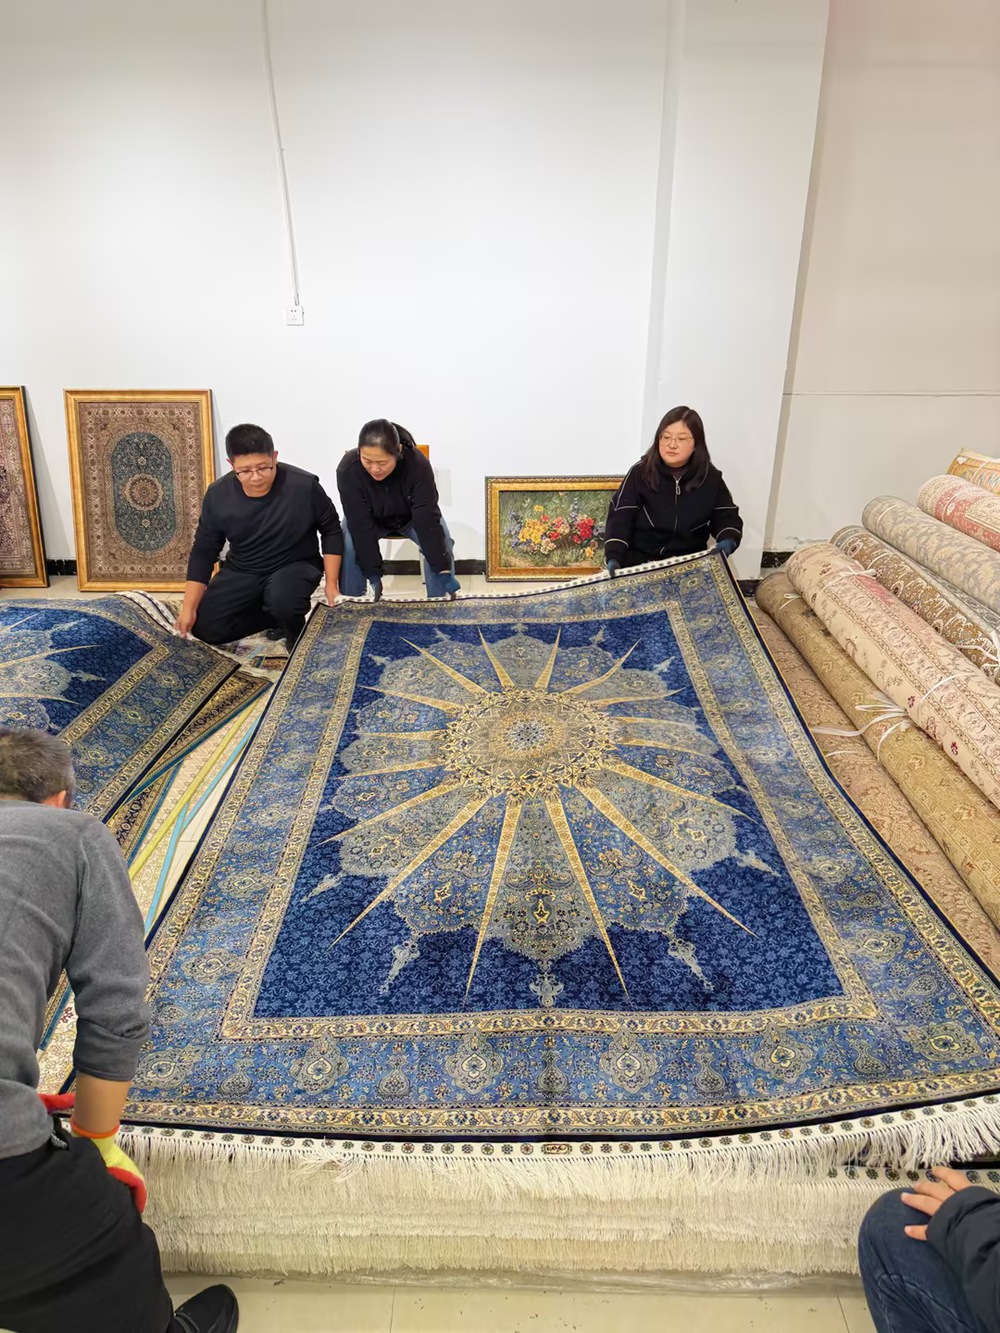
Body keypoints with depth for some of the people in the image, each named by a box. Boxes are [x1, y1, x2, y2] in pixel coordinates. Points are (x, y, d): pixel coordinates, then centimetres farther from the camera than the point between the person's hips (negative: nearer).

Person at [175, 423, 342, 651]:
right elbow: (203, 551, -4)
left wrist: (331, 583, -10)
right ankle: (278, 616, 6)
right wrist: (188, 607, -10)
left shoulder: (304, 486, -21)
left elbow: (331, 530, -6)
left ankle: (297, 635, -3)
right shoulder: (218, 495, -13)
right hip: (241, 572, 4)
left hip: (296, 566, -4)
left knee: (281, 599, -38)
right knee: (204, 627, -11)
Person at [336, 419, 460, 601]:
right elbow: (361, 526, -32)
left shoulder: (418, 465, -35)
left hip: (413, 516, 0)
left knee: (441, 544, -25)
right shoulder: (348, 469, -34)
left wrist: (444, 572, -40)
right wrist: (374, 576, -35)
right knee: (350, 545, -28)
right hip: (367, 519, 0)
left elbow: (427, 520, -35)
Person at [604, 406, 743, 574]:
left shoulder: (710, 477, 1)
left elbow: (728, 517, 7)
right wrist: (613, 558, -26)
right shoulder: (639, 473, -5)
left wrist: (728, 541, -16)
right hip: (639, 560, -2)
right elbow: (620, 518, -11)